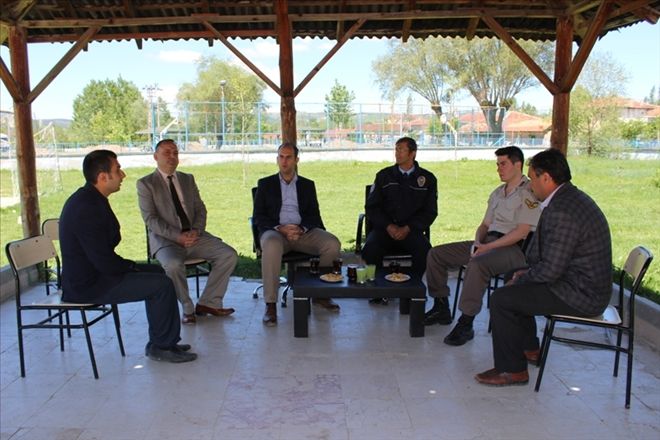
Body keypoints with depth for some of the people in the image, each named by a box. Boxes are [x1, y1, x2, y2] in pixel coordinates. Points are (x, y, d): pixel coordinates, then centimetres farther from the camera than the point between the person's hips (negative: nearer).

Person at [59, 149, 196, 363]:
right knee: (162, 285, -14)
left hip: (90, 272, 11)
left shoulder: (88, 198, 7)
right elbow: (104, 261, -26)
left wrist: (129, 265, 5)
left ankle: (161, 342, 20)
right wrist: (131, 267, -9)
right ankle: (161, 346, 4)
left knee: (157, 272, 17)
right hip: (88, 284, -11)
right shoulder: (87, 208, -26)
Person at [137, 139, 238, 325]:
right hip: (166, 239, -4)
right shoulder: (145, 184, 2)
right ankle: (187, 309, -12)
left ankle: (208, 303, -5)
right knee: (173, 265, -36)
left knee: (229, 255, -15)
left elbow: (200, 209, 12)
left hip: (194, 236, 5)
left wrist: (196, 230, -9)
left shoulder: (188, 179, 17)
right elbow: (150, 219, -7)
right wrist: (177, 236, -20)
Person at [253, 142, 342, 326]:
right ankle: (270, 304, -33)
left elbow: (314, 216, 10)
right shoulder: (265, 184, 14)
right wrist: (280, 228, -13)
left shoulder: (308, 185, 19)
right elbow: (258, 217, 5)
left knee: (332, 243, -25)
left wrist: (301, 229, -12)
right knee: (271, 245, -38)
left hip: (303, 231, 2)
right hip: (275, 230, -2)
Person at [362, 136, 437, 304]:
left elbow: (430, 211, 5)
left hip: (411, 230, -1)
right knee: (370, 248, -30)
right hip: (384, 228, 1)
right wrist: (388, 226, -10)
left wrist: (407, 228, -10)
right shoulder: (384, 176, 11)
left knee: (424, 249, -32)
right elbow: (371, 207, 7)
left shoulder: (427, 179, 9)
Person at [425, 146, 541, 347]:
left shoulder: (529, 192, -6)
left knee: (477, 264, -39)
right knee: (435, 254, -1)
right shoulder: (497, 193, 21)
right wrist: (477, 243, 0)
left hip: (514, 248, -9)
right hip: (487, 242, 9)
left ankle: (466, 324, -29)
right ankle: (441, 308, 7)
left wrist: (488, 247, -17)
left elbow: (521, 232, -15)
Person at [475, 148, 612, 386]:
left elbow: (550, 270, -25)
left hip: (580, 295, -11)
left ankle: (512, 370, 3)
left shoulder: (561, 212, -27)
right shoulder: (571, 197, 8)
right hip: (586, 285, 11)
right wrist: (527, 273, 9)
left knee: (501, 299, -9)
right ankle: (529, 348, 35)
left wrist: (520, 279, -8)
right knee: (517, 286, 23)